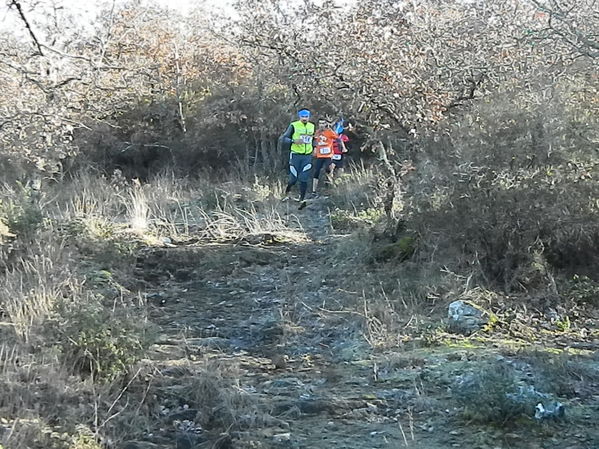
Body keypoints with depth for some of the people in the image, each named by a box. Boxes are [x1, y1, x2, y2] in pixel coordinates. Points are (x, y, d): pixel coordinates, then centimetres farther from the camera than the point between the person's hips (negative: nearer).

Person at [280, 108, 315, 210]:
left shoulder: (312, 126, 10)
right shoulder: (293, 125, -6)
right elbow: (284, 138, -8)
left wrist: (314, 148, 13)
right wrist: (294, 141, -22)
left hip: (307, 156, 3)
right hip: (296, 155, -3)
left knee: (304, 179, -4)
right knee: (293, 179, 0)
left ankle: (302, 200, 0)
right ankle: (287, 193, 29)